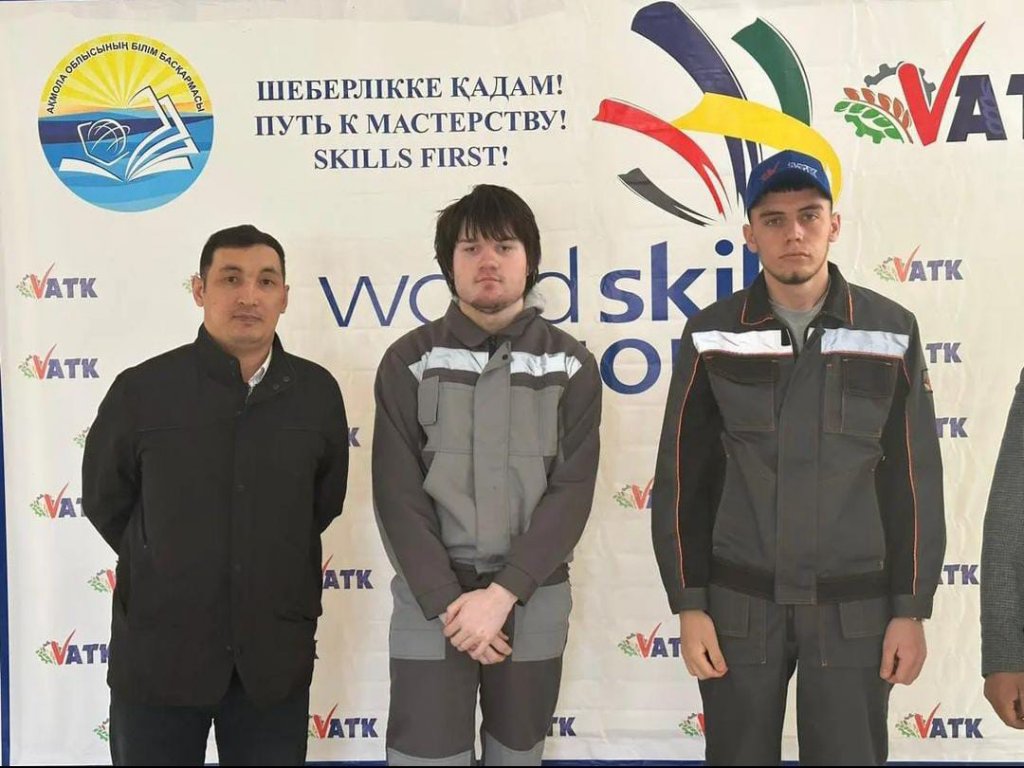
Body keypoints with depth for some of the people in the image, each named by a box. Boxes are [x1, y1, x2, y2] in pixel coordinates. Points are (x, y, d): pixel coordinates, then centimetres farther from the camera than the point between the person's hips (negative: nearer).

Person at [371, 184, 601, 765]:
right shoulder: (409, 362, 0)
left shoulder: (570, 365, 2)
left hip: (533, 603, 1)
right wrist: (448, 603, -13)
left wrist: (502, 593, -15)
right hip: (430, 603, -1)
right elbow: (398, 495, -5)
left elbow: (572, 492, -6)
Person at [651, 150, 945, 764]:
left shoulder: (892, 332, 0)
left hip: (855, 609, 0)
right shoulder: (713, 336, -1)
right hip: (739, 606, 0)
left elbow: (914, 482, 2)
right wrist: (689, 604, -3)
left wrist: (912, 608, -1)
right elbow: (682, 480, 1)